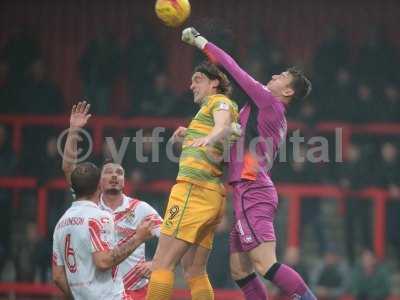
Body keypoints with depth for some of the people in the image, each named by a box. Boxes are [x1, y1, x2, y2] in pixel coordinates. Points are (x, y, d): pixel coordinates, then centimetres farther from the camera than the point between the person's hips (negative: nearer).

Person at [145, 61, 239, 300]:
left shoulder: (219, 100, 2)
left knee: (162, 264, -15)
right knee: (195, 272, 8)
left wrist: (209, 137, -42)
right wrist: (190, 135, 34)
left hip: (194, 190, -10)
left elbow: (224, 126, -22)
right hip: (215, 194, 10)